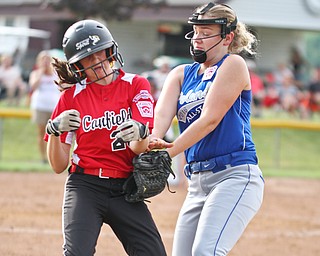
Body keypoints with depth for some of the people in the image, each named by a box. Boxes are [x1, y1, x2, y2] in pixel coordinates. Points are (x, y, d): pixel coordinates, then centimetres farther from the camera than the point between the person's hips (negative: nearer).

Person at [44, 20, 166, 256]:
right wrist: (55, 131, -16)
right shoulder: (72, 96, 3)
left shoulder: (136, 85, 2)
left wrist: (140, 133, -32)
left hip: (125, 189, 1)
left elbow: (140, 149, -9)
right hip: (85, 187, -1)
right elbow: (58, 166, 2)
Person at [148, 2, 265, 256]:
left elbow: (210, 119, -13)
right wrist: (152, 140, -25)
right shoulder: (181, 74, 17)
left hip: (236, 175, -8)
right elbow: (163, 113, -2)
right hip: (197, 182, 8)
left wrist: (168, 152, -21)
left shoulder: (233, 65, -2)